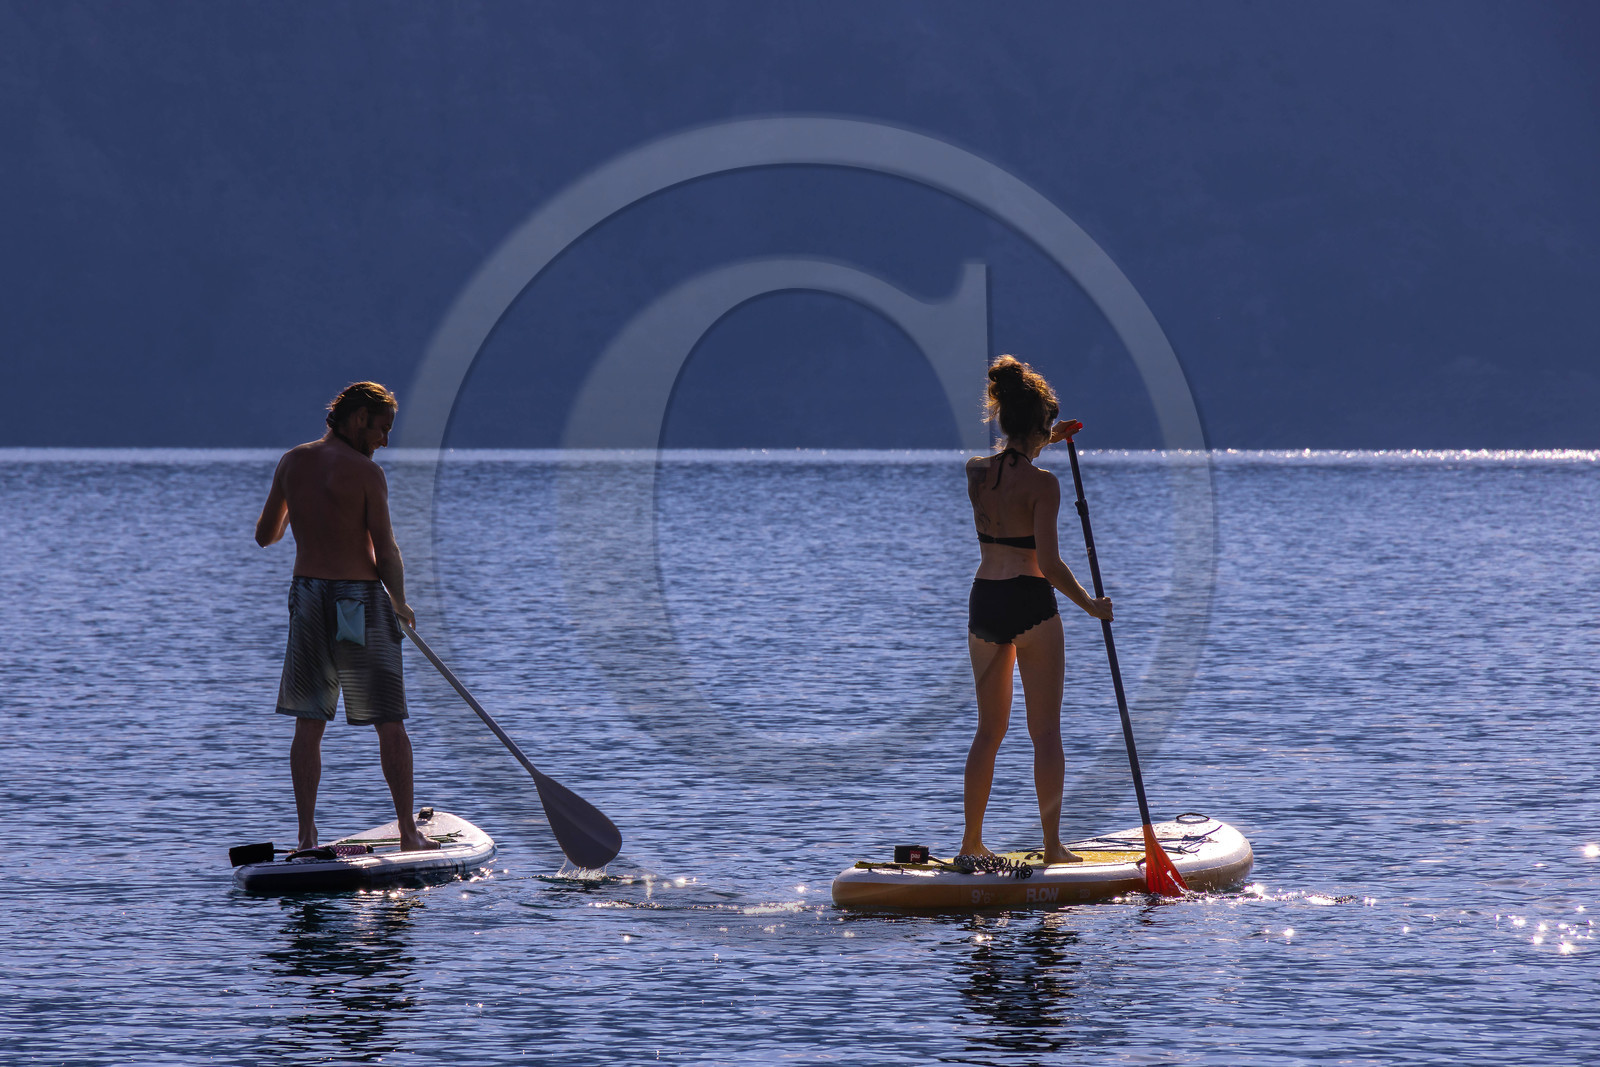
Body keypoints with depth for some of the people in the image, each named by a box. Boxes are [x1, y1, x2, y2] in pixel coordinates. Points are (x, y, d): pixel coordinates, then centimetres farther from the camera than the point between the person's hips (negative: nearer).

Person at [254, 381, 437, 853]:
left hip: (307, 596, 5)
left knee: (309, 723, 9)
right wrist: (400, 603, 5)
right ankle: (409, 832, 6)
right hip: (360, 601, -5)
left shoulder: (291, 462, 4)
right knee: (390, 723, 4)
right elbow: (386, 552, -12)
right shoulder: (366, 472, -12)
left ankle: (307, 836, 5)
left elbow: (264, 536, 12)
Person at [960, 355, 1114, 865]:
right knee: (1046, 731, 1)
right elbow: (1049, 564, -18)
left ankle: (972, 840, 18)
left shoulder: (975, 471, 3)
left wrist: (1043, 441, 34)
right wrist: (1090, 605, -5)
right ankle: (1053, 846, -1)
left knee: (989, 730, 17)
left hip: (983, 605, 6)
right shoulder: (1043, 483, -14)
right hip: (1030, 604, -5)